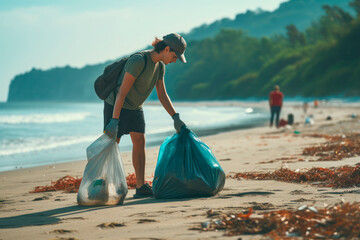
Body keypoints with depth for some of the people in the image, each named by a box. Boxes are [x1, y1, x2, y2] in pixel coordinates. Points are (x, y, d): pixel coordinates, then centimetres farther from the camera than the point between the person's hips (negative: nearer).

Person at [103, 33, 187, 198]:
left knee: (139, 142, 2)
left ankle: (141, 187, 4)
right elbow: (122, 92, -29)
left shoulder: (160, 65, -1)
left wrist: (175, 117, 4)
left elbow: (162, 95, 9)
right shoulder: (138, 61, -28)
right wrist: (115, 120, -31)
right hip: (116, 105, -8)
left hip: (135, 107, 8)